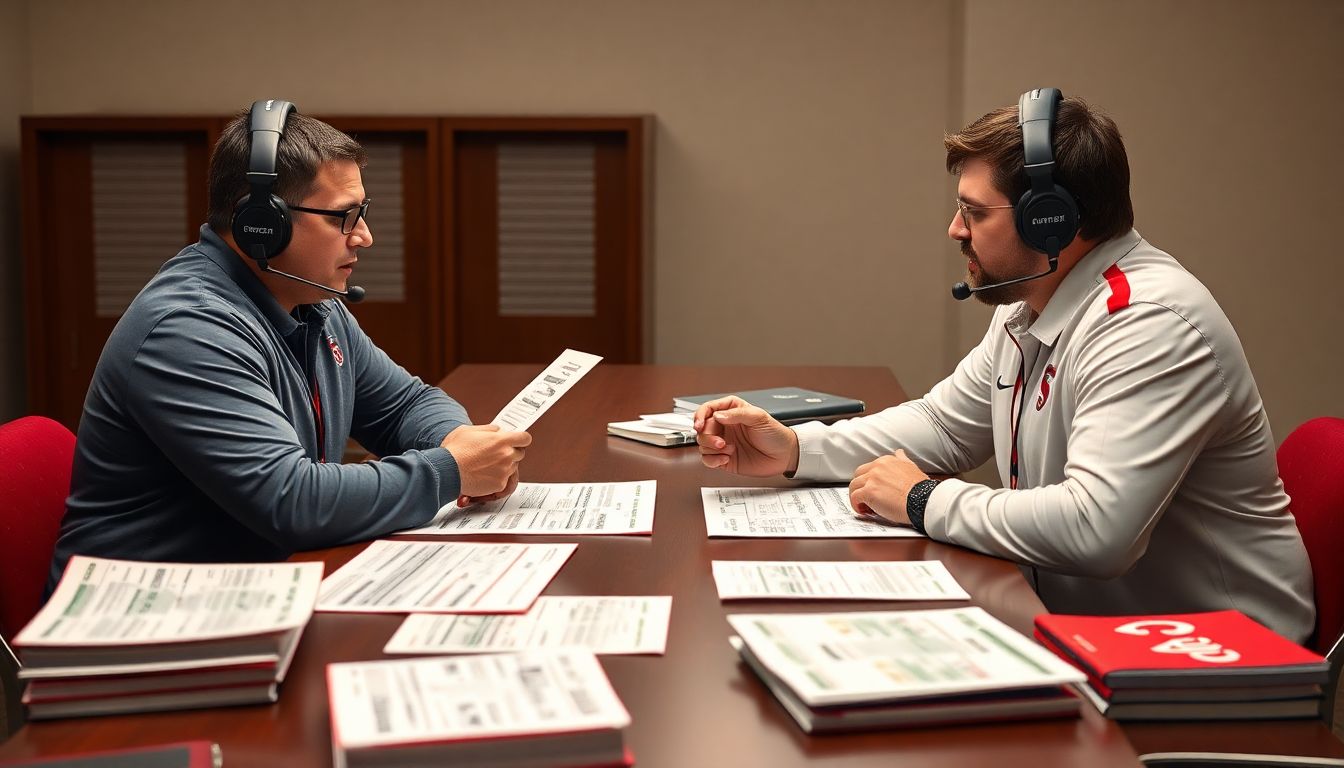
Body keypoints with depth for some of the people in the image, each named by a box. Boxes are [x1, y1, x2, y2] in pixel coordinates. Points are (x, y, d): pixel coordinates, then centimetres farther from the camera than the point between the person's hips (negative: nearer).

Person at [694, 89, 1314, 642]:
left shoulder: (1150, 324, -25)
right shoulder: (1028, 308, 7)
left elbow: (1095, 529, -37)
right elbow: (942, 424, 20)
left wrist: (924, 501, -21)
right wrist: (794, 448, 6)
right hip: (1078, 621, 8)